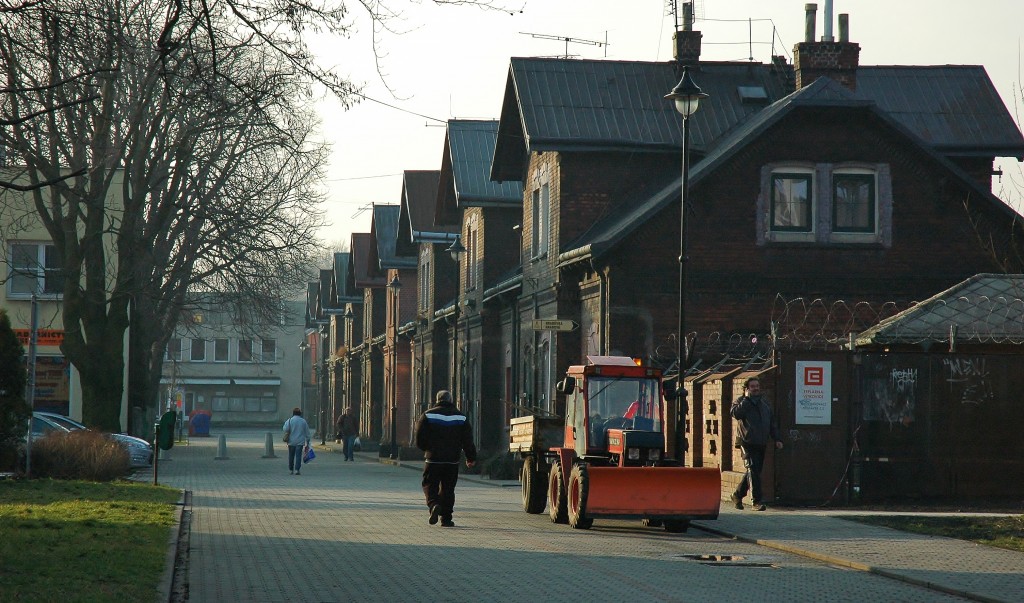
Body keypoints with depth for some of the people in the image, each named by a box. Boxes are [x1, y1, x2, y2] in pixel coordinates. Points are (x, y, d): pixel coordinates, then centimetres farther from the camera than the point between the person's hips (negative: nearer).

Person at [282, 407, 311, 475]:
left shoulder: (290, 420, -4)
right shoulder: (303, 421, 3)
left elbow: (285, 429, -16)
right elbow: (307, 432, 8)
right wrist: (307, 441, 16)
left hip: (291, 441, 0)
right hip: (300, 441, 0)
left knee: (291, 456, 12)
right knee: (298, 456, -3)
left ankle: (291, 470, 20)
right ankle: (297, 470, -13)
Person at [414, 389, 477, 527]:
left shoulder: (428, 415, -1)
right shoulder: (460, 417, 4)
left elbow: (420, 439, 0)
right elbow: (468, 441, 5)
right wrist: (471, 458, 17)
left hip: (433, 459, -2)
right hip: (452, 460, 2)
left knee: (429, 485, 6)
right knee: (448, 489, 9)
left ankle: (433, 504, -22)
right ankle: (446, 518, 8)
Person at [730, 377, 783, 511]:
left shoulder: (764, 402, 19)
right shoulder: (741, 402, 1)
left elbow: (771, 423, 24)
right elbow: (735, 413, -21)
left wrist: (777, 439, 16)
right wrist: (746, 398, -15)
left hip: (761, 444, 6)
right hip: (747, 443, -6)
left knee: (754, 472, 10)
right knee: (753, 470, -14)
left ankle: (737, 495, 26)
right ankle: (757, 501, -16)